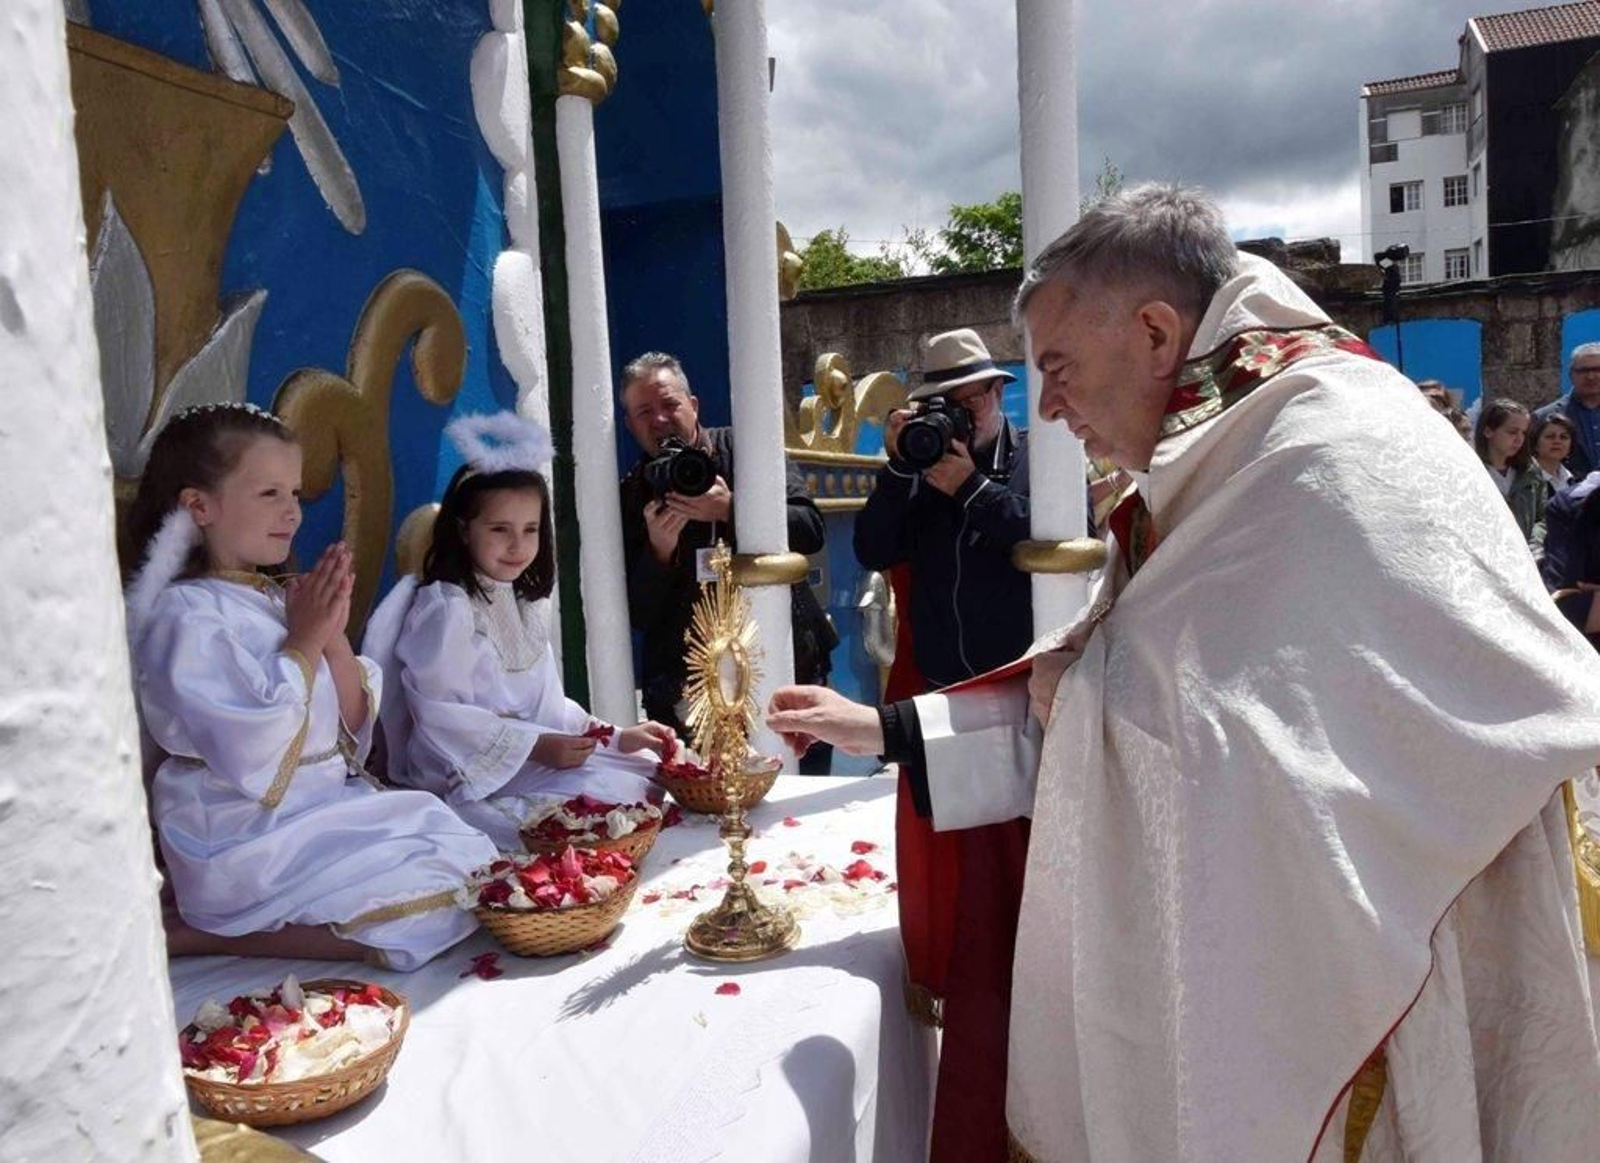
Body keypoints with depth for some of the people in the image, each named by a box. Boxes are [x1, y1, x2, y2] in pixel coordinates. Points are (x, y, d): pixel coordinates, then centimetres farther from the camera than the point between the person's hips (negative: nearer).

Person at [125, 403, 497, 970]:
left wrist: (334, 637, -6)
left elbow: (353, 728, 8)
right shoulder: (187, 615, -13)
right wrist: (304, 642, -14)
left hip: (332, 806, 8)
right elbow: (252, 750, -24)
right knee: (435, 908, -16)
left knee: (471, 859, 1)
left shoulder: (283, 601, 10)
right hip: (246, 839, -8)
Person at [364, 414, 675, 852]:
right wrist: (534, 747, -24)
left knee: (651, 771, 2)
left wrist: (616, 737, 5)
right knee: (603, 793, -24)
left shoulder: (525, 604, 17)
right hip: (472, 776, -9)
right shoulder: (445, 607, -12)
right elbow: (440, 714, -19)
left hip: (538, 754, 9)